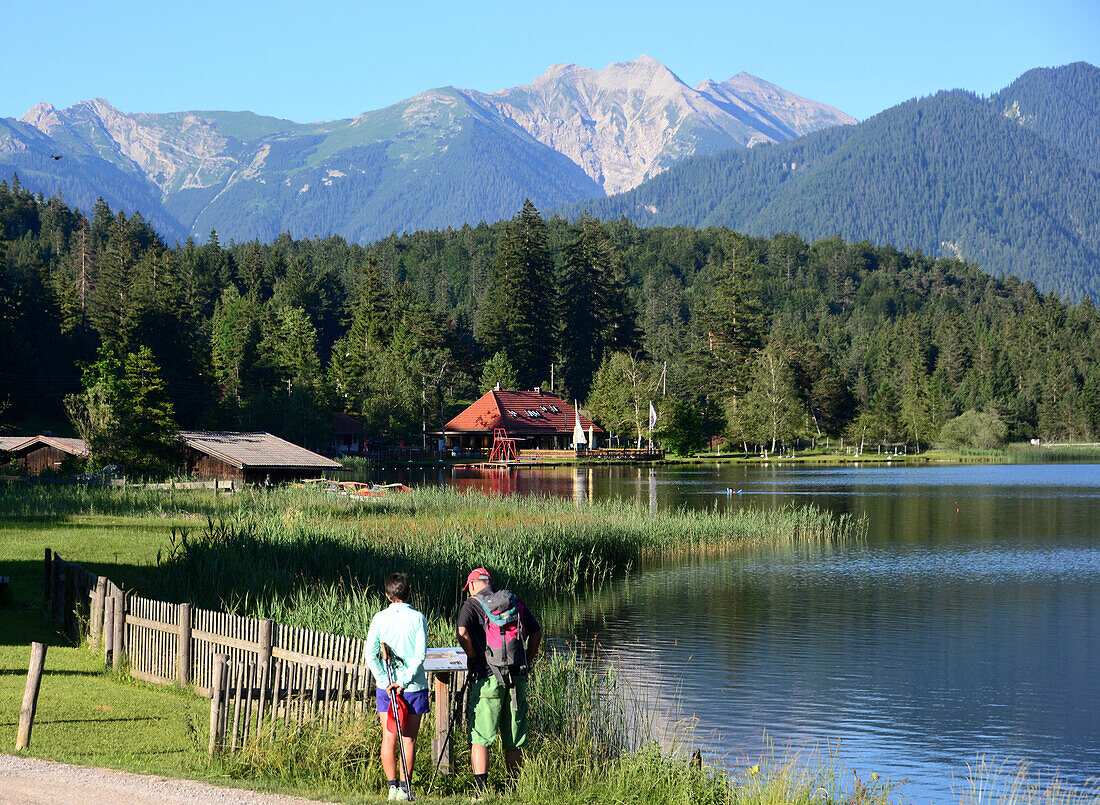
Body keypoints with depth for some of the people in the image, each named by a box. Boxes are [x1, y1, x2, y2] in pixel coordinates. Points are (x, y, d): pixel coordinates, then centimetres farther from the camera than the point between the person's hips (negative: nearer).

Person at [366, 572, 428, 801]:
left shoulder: (379, 618, 1)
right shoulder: (418, 618, -3)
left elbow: (370, 655, -6)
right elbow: (420, 655, -12)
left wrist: (386, 682, -7)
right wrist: (404, 682, -11)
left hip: (386, 687, 1)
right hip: (414, 687, -1)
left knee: (389, 739, 7)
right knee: (409, 740, 5)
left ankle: (392, 785, 2)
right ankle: (404, 788, 2)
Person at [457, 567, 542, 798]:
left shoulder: (472, 604, 1)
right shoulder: (515, 603, 15)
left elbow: (463, 633, -16)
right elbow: (537, 632, 14)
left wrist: (474, 658, -3)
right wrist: (526, 662, 17)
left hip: (487, 677, -4)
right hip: (517, 679, 4)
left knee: (479, 738, -2)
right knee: (514, 741, 11)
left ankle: (481, 790, -12)